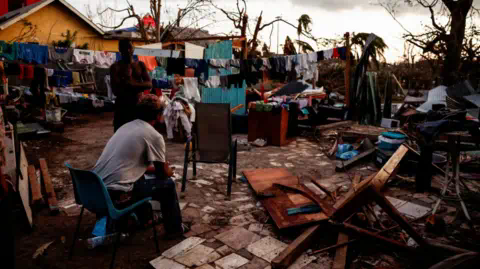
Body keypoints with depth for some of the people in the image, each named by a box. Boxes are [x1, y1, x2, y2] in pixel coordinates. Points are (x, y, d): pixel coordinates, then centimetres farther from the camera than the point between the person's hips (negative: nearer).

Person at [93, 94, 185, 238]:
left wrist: (155, 168, 33)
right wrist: (169, 171, 25)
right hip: (115, 190, -8)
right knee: (167, 184, 10)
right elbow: (164, 173, 3)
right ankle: (175, 228, 28)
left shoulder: (126, 126, 15)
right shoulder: (154, 136, -8)